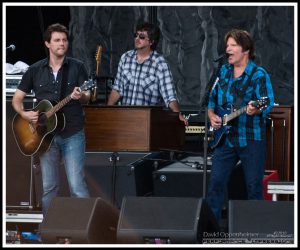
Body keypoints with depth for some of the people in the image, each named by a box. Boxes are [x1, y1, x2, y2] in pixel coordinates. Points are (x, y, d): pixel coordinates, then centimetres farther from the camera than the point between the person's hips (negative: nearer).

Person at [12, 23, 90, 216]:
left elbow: (87, 97, -1)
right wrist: (24, 114, -8)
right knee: (49, 187, 7)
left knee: (77, 186, -10)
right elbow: (17, 99, 12)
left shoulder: (77, 67, 2)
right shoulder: (35, 70, 7)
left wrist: (81, 96, -25)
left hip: (72, 133, -2)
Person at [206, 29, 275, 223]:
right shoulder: (223, 72, 11)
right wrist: (212, 116, 4)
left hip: (251, 139, -5)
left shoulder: (259, 75, -6)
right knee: (216, 182, 2)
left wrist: (255, 110, -37)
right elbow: (212, 99, 22)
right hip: (225, 138, 5)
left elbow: (268, 104, -17)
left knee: (254, 185, 0)